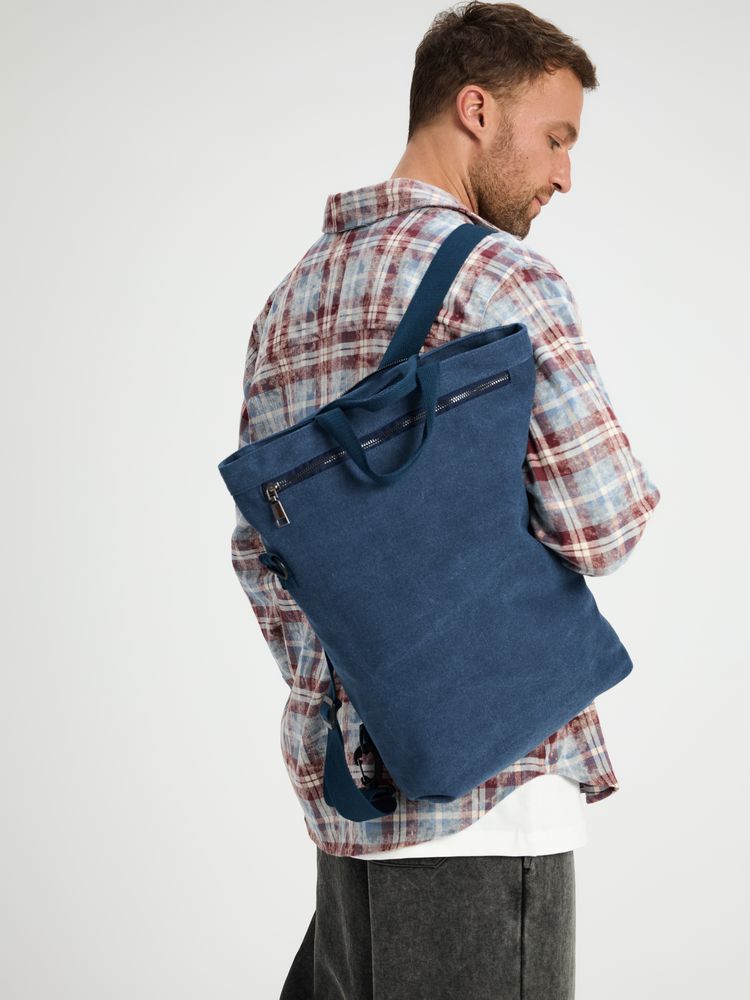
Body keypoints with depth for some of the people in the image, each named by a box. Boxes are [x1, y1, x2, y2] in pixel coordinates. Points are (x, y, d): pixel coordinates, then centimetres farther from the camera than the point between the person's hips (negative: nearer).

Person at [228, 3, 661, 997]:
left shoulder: (290, 298, 14)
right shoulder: (498, 273, -11)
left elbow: (257, 549, 17)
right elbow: (601, 525, -17)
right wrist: (638, 485, 5)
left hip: (344, 777, 8)